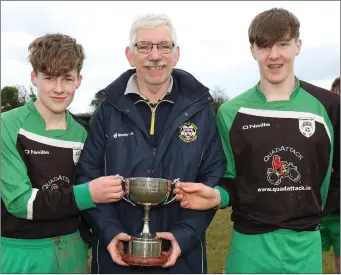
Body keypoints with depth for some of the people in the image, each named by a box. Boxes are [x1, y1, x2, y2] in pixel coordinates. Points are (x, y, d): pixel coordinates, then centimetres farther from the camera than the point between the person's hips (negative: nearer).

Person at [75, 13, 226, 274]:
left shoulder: (199, 108, -1)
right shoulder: (109, 110, 0)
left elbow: (214, 177, -3)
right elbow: (88, 175, -1)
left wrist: (185, 234, -14)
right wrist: (109, 230, -14)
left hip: (182, 253, 0)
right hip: (118, 253, 1)